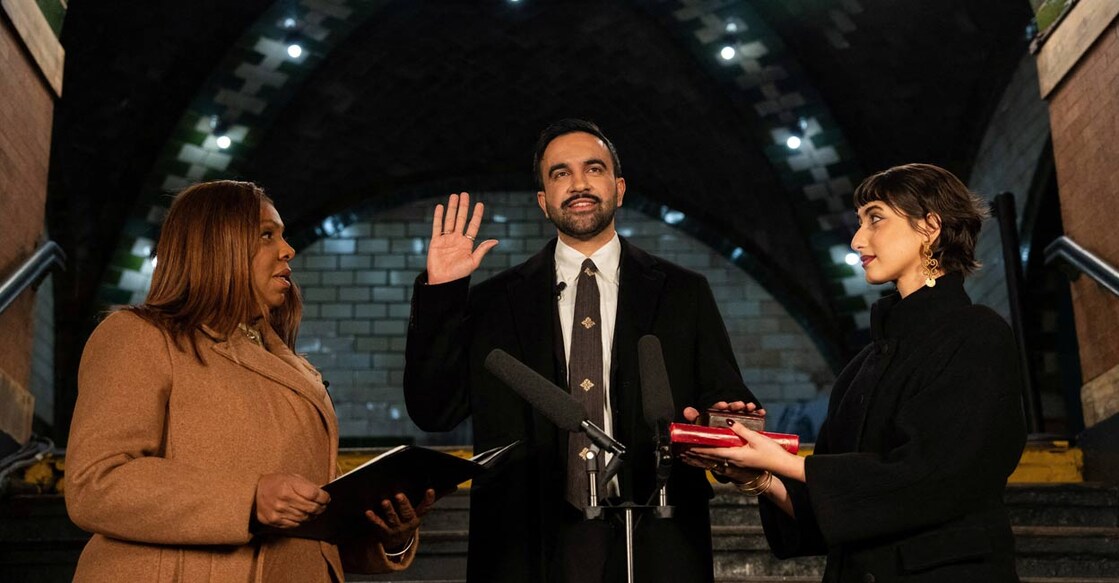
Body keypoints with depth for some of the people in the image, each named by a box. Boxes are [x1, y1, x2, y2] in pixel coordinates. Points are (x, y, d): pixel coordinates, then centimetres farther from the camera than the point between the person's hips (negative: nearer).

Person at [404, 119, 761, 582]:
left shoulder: (684, 294, 6)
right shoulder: (495, 302, 6)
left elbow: (728, 404, 4)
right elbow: (433, 411, 0)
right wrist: (439, 292, -6)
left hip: (654, 545, 0)